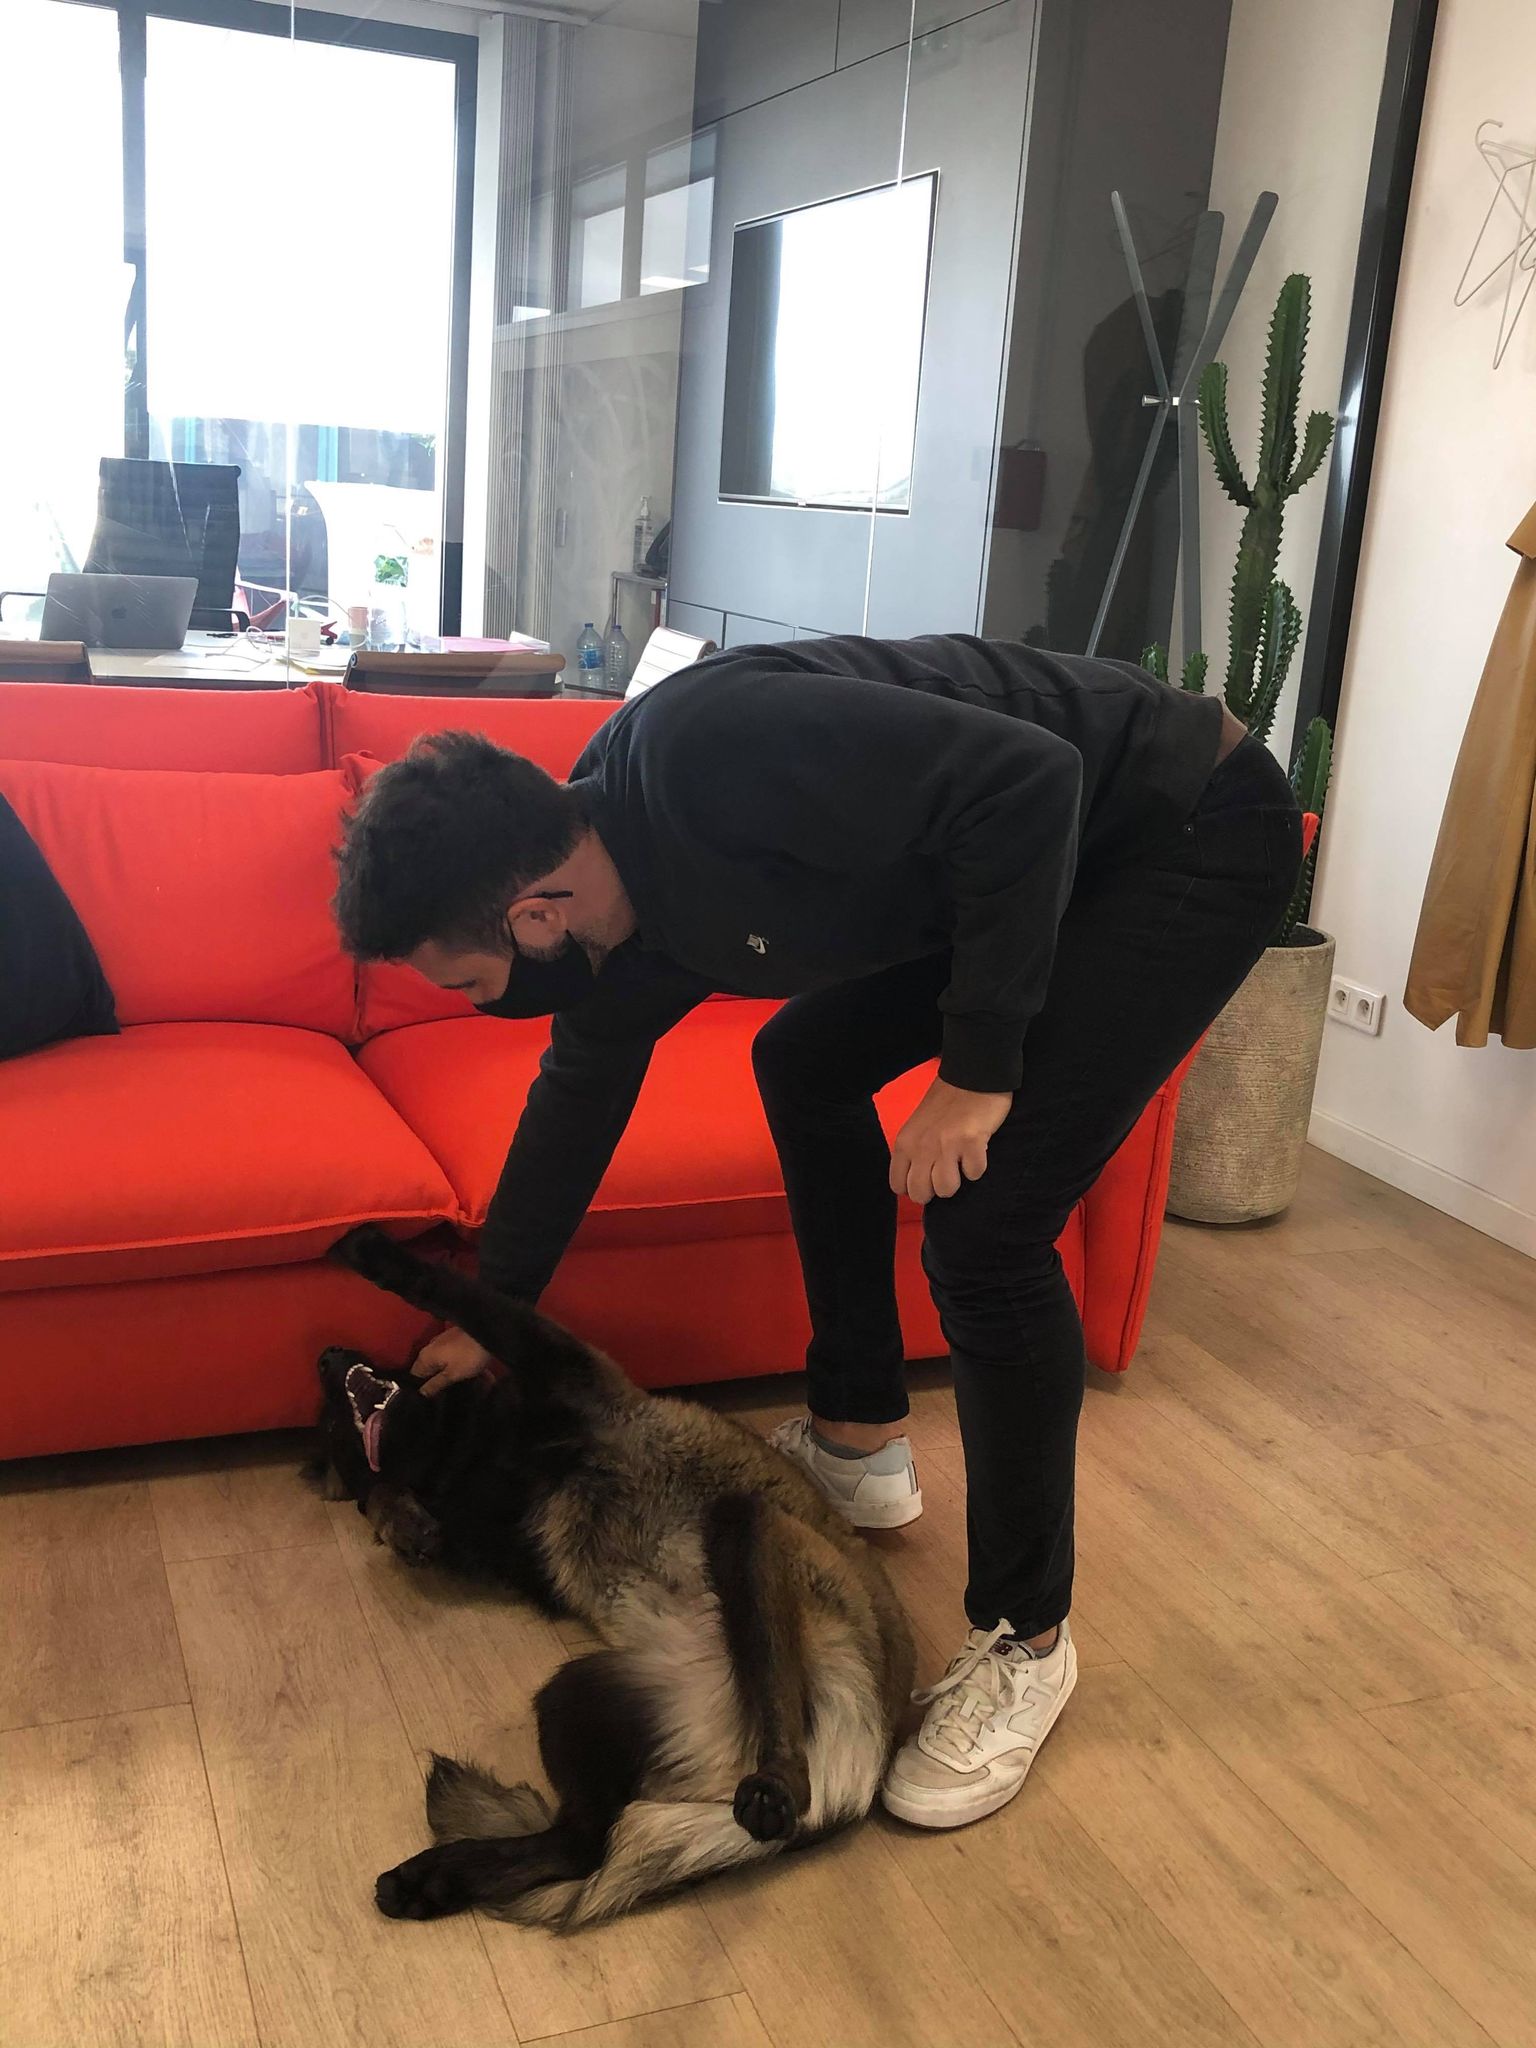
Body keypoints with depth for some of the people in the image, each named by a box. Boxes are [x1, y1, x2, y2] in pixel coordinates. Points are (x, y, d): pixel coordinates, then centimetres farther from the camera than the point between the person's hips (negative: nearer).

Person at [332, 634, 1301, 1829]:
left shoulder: (711, 752, -30)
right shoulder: (617, 910, -1)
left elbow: (1028, 777, -30)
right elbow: (580, 1090, 14)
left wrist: (978, 1068, -25)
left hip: (1200, 830, -9)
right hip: (1063, 845, 9)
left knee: (984, 1230, -16)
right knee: (808, 1061, 17)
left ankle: (1026, 1640, 5)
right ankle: (860, 1443, 29)